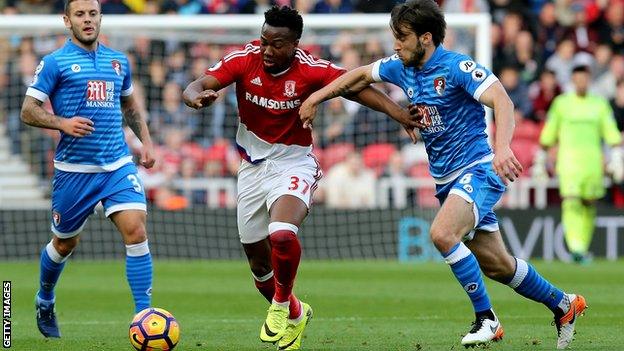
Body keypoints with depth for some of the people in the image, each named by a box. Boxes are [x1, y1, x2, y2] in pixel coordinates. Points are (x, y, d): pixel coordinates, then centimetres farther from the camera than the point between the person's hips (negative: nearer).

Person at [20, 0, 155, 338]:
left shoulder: (118, 61, 11)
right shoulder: (54, 63, -3)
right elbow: (28, 111, -6)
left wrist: (145, 139, 12)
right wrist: (62, 123, -22)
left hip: (118, 165, 3)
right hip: (73, 170, -3)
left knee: (136, 231, -15)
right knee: (64, 243, 12)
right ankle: (44, 301, 40)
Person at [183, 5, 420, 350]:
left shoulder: (310, 70, -18)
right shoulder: (245, 59, -13)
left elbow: (356, 85, -14)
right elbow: (197, 86, -19)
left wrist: (397, 112, -28)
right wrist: (196, 97, -43)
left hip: (293, 163, -3)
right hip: (253, 164, 3)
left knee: (282, 235, -31)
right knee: (258, 259, 12)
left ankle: (281, 305, -3)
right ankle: (294, 315, 40)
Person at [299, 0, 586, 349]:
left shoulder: (457, 67, -17)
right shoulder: (403, 68, 6)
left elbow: (502, 101, -28)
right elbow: (361, 75, 22)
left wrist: (502, 148, -44)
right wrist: (316, 98, 14)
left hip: (478, 169, -8)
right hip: (447, 178, 8)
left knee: (442, 233, -30)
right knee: (495, 264, 10)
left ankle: (486, 318, -18)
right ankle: (563, 305, 29)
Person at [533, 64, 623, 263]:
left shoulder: (600, 104, 9)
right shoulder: (561, 103, 7)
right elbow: (548, 135, 11)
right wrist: (540, 161, 12)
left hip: (593, 161, 2)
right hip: (568, 160, -2)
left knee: (589, 204, 5)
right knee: (571, 203, -16)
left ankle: (583, 248, 17)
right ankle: (575, 248, -25)